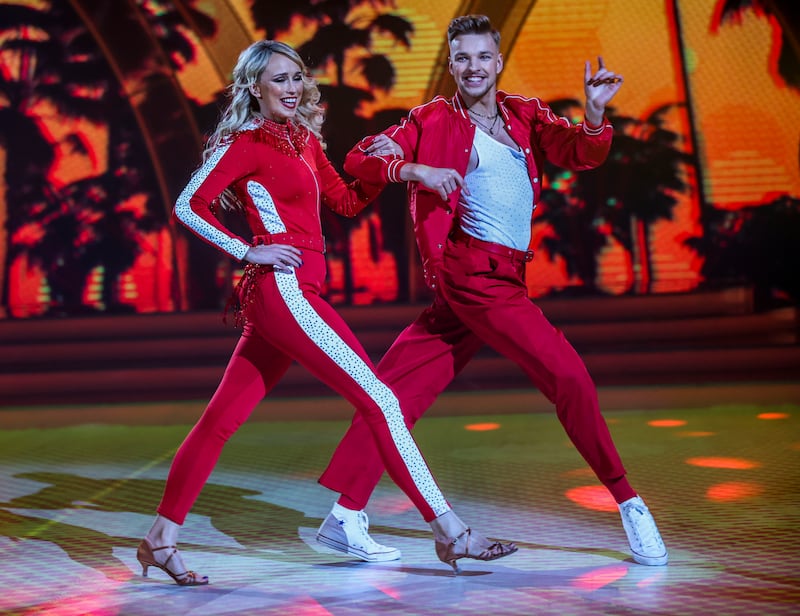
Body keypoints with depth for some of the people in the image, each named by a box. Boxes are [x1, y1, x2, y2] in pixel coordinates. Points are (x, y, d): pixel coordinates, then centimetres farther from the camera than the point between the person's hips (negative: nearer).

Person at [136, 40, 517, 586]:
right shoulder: (243, 143, -3)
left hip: (293, 292, 8)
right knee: (379, 398, -10)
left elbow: (346, 201, 21)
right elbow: (189, 206, -9)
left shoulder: (303, 138, 19)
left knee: (222, 418, 8)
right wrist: (247, 251, -13)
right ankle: (449, 531, -7)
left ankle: (161, 539, 14)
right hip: (283, 289, -8)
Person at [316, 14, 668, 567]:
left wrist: (594, 112, -17)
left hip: (502, 278, 4)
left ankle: (344, 512, 2)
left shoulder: (526, 115, 16)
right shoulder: (434, 120, 3)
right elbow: (360, 159, 0)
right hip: (473, 270, -4)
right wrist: (414, 170, -17)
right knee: (567, 374, -10)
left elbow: (582, 153, 3)